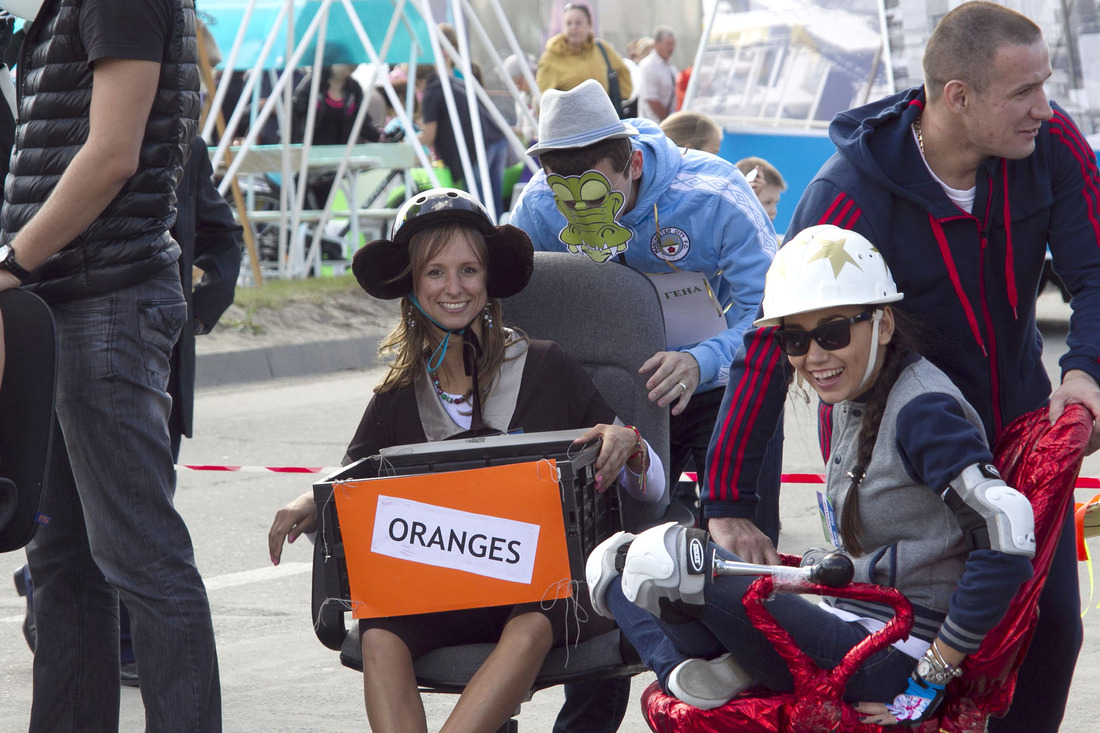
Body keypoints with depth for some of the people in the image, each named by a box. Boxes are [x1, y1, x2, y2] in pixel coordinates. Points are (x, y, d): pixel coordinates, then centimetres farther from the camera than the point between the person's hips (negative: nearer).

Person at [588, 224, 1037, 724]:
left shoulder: (923, 411, -16)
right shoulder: (838, 406, 11)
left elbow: (1008, 537, -25)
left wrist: (932, 676, -21)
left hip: (891, 660, -10)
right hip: (852, 627, 10)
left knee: (670, 557, -23)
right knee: (615, 559, 10)